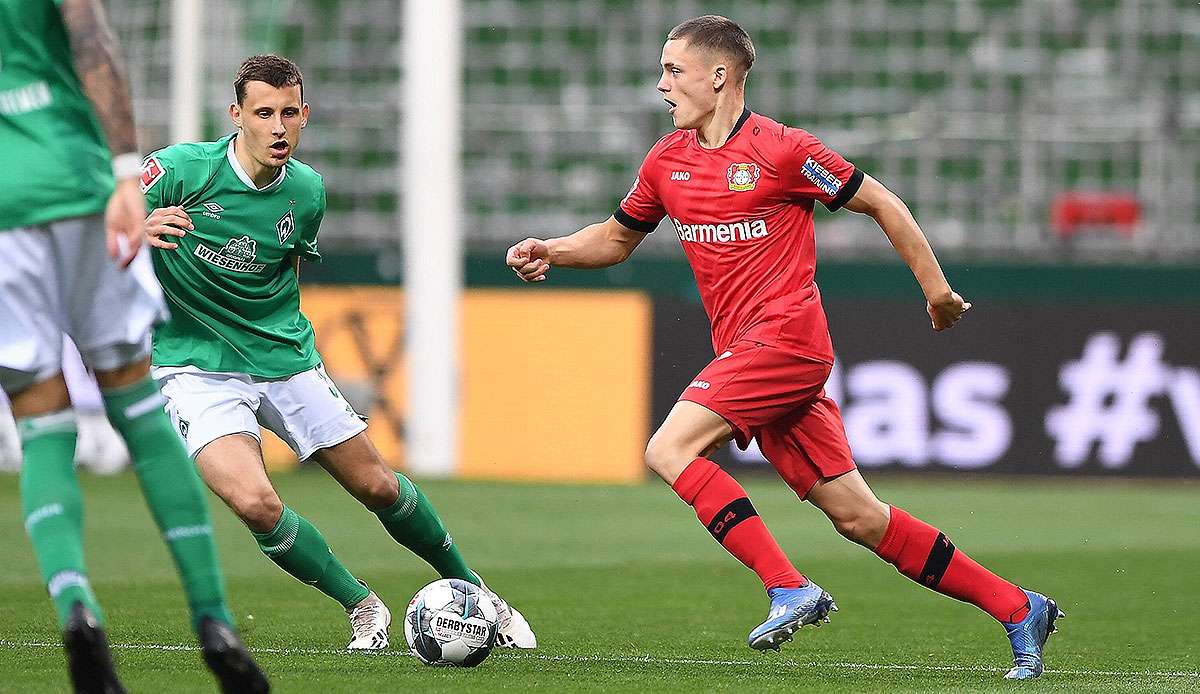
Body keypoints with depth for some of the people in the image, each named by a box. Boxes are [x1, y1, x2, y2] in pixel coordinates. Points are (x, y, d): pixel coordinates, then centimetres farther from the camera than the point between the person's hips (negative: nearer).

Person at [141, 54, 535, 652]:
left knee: (377, 487, 8)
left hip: (285, 358, 4)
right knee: (256, 504, -25)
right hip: (197, 370, -4)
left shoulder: (307, 190, -2)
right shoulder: (180, 170, -17)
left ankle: (473, 592, 32)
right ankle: (362, 608, -2)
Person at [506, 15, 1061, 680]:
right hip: (744, 351, 7)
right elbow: (617, 236, 25)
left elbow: (879, 202, 0)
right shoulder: (667, 160, 12)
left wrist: (935, 288, 3)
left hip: (785, 336, -7)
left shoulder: (781, 150, -8)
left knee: (669, 449, -20)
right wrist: (551, 251, 7)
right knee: (857, 518, 4)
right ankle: (1018, 608, 9)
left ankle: (789, 589, -18)